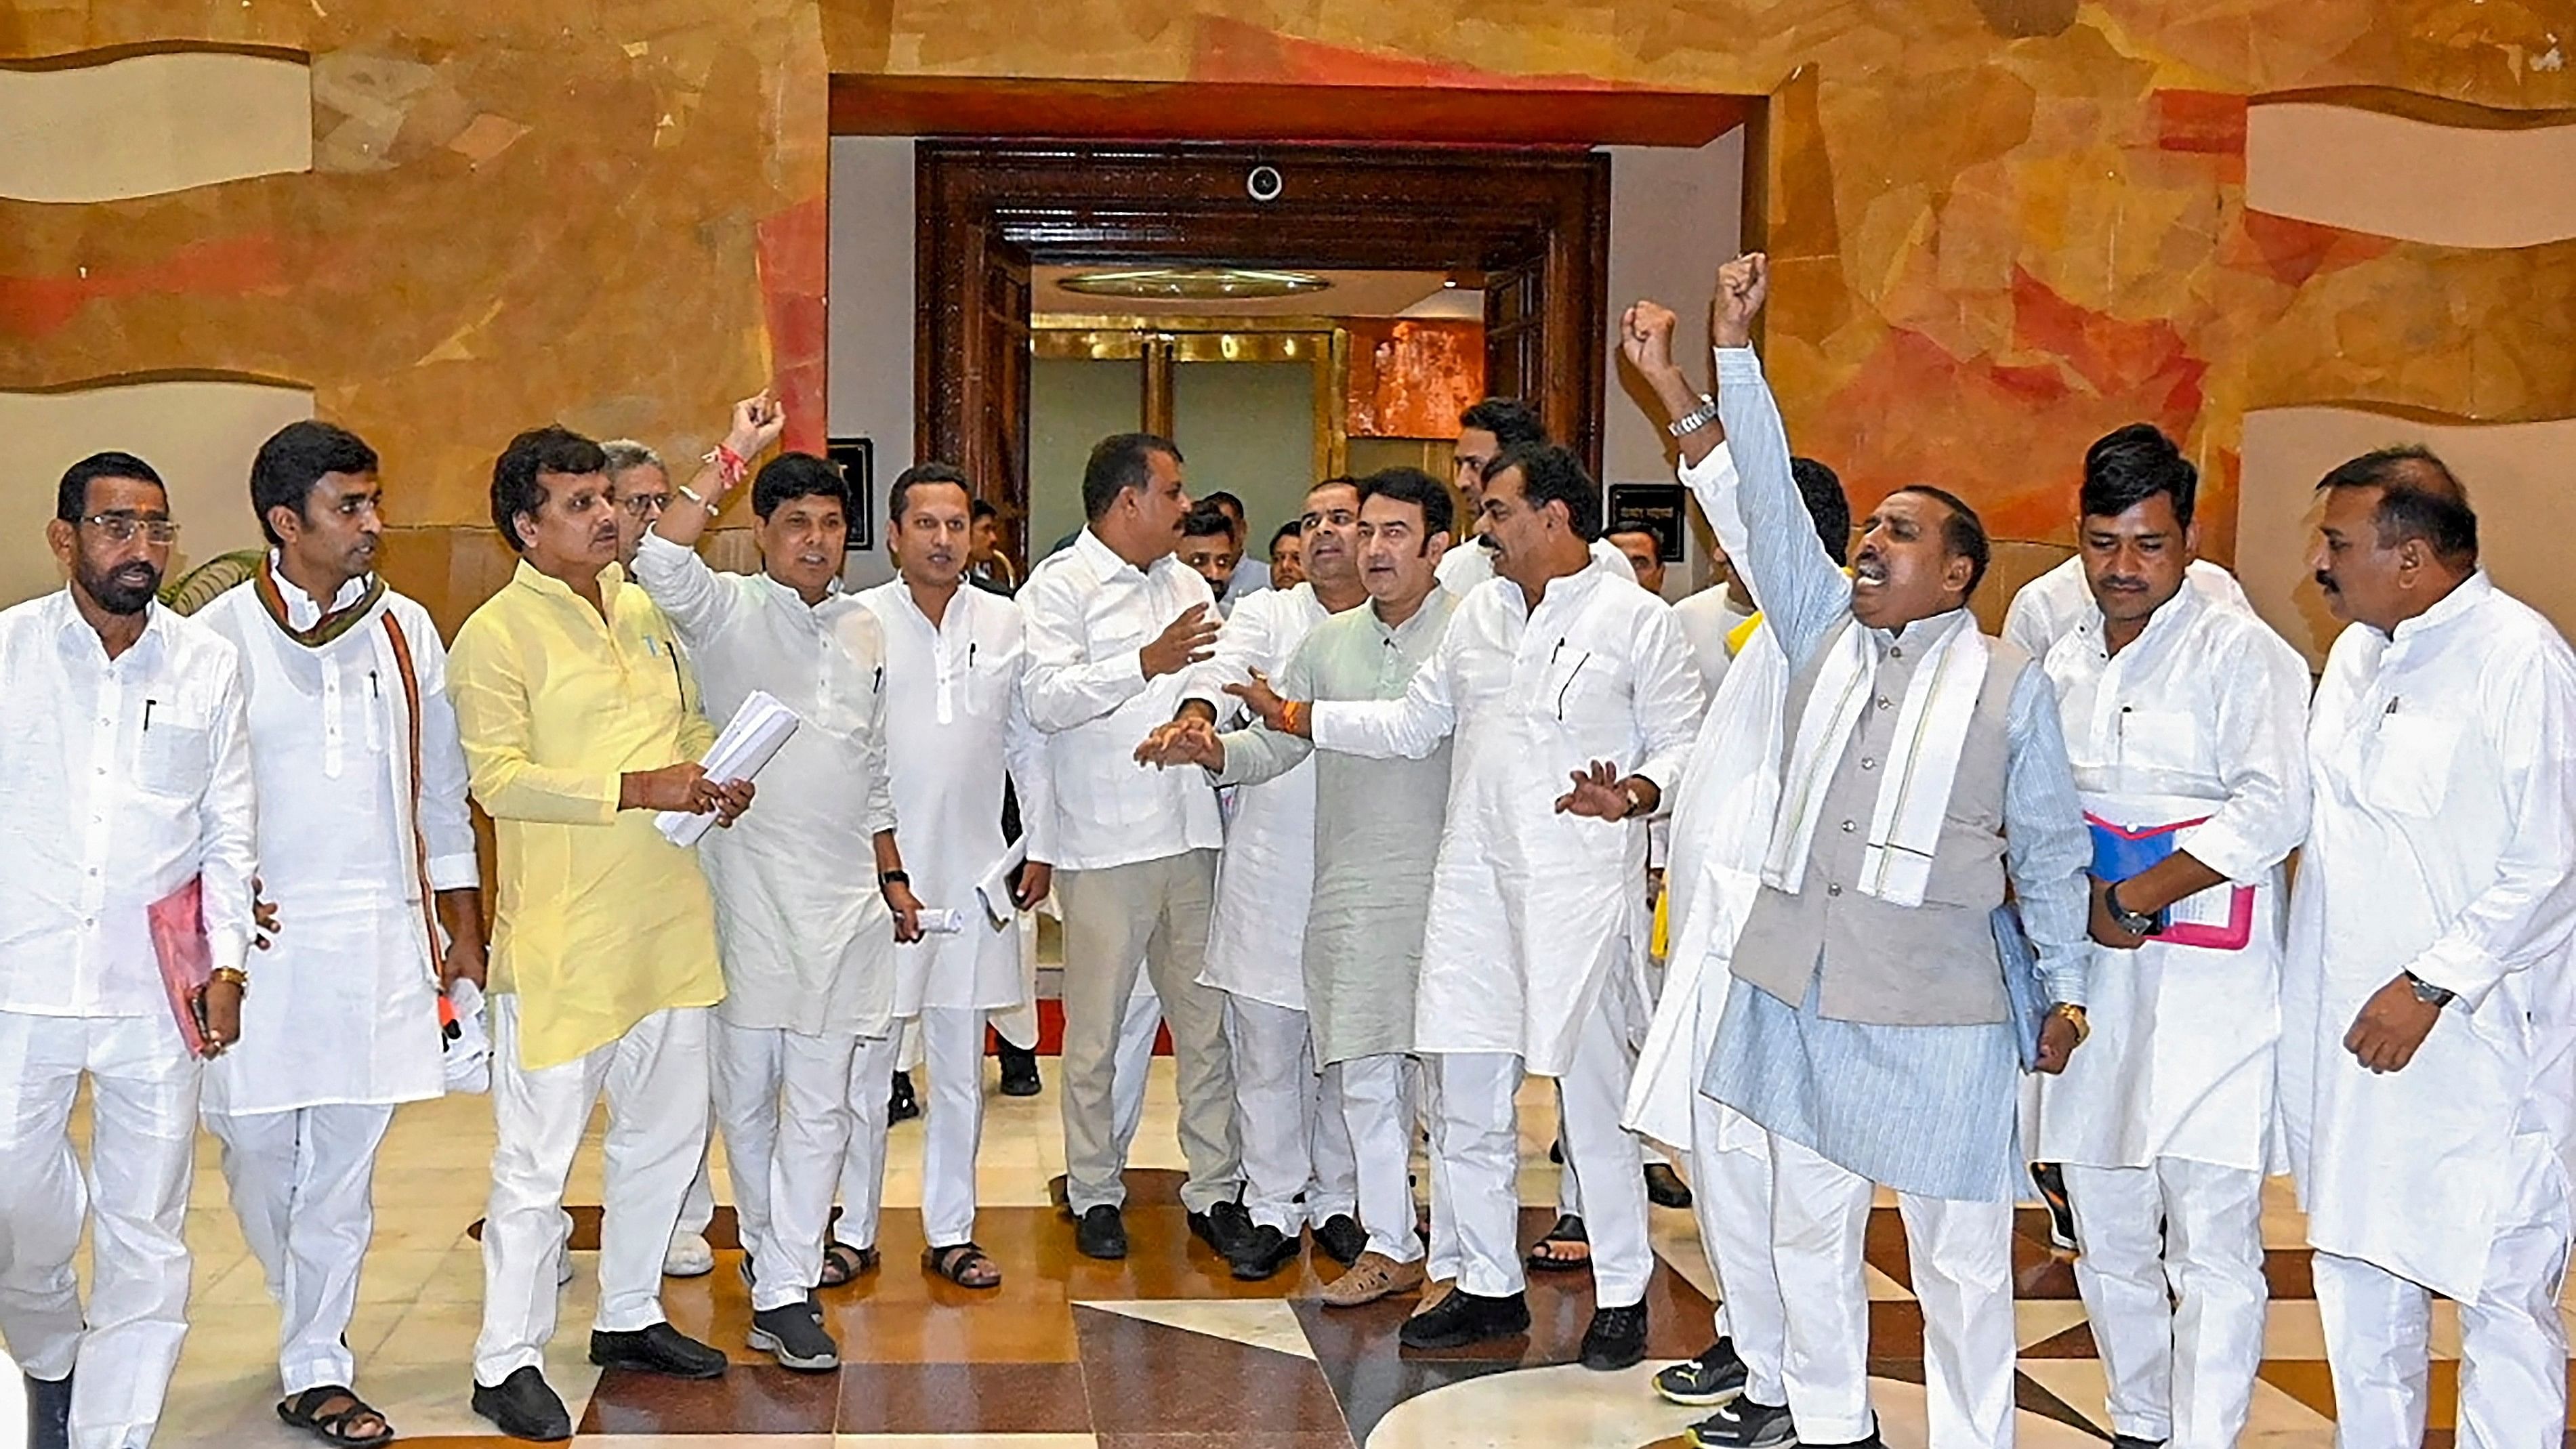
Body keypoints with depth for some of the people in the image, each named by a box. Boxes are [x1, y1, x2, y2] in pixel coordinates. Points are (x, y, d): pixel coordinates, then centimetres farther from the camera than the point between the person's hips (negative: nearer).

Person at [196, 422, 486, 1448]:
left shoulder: (406, 631, 7)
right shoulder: (218, 639, -3)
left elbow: (441, 790, 12)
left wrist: (462, 926, 12)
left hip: (382, 935, 2)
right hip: (262, 936, -2)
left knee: (346, 1161, 4)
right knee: (258, 1145, 6)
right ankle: (312, 1315, 34)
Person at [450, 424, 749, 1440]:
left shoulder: (643, 611, 13)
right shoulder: (497, 635, -9)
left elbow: (691, 723, 23)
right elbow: (498, 780, -17)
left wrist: (718, 777, 2)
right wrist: (637, 789, -23)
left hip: (668, 920, 8)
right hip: (560, 936, -7)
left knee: (669, 1130, 17)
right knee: (537, 1155, 0)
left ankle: (630, 1316, 34)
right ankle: (506, 1363, 13)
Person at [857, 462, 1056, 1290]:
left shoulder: (1006, 625, 7)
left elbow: (1030, 744, 13)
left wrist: (1041, 846, 10)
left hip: (972, 872, 3)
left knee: (960, 1065, 9)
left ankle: (951, 1231, 20)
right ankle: (851, 1227, 16)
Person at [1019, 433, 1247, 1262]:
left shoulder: (1186, 584, 18)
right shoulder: (1059, 586, -4)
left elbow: (1215, 675, 19)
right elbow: (1046, 700, -16)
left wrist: (1202, 707, -2)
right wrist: (1147, 664, -24)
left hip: (1192, 835, 6)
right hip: (1105, 843, -6)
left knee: (1207, 1020, 8)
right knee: (1096, 1031, 4)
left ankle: (1215, 1187, 17)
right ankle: (1095, 1194, 17)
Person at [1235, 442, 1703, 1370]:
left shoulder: (1637, 620, -2)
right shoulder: (1479, 612, 16)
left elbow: (1685, 746, -2)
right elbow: (1414, 722, 22)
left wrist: (1634, 795, -21)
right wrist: (1297, 718, 18)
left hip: (1580, 891, -6)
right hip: (1474, 884, 6)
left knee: (1593, 1096, 0)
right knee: (1465, 1097, 9)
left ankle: (1621, 1295, 16)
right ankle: (1487, 1285, 23)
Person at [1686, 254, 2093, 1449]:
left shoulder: (2009, 684, 2)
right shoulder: (1825, 634, 9)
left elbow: (2049, 845, 7)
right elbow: (1770, 498, 3)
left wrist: (2066, 985, 6)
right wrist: (1733, 348, -2)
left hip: (1936, 1007, -4)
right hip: (1797, 985, 4)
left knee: (1959, 1252, 3)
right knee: (1809, 1227, 14)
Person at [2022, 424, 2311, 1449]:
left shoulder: (2241, 653, -5)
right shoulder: (2060, 663, 14)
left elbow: (2271, 813, -15)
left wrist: (2130, 901, -13)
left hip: (2208, 979, -6)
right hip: (2089, 979, 7)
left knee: (2212, 1242, -6)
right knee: (2106, 1239, 14)